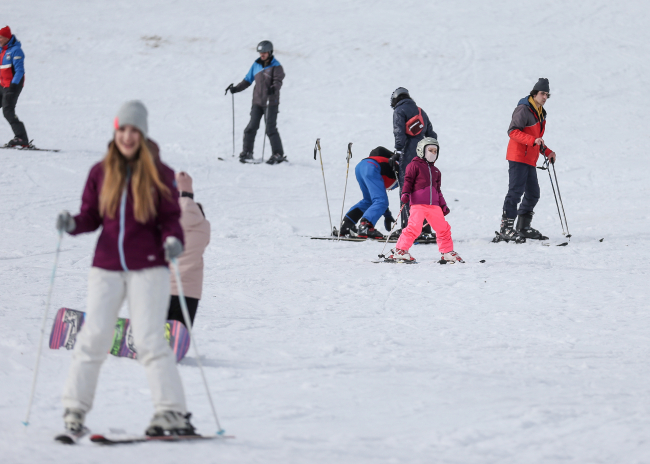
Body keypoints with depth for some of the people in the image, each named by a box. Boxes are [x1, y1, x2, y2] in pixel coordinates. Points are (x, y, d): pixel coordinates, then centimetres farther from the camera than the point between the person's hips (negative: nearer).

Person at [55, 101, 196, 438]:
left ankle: (172, 413, -5)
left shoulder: (159, 174, 0)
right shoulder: (100, 173, 6)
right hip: (106, 267, 2)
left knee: (149, 340, -8)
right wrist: (72, 225, -11)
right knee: (93, 339, -2)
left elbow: (170, 218, 1)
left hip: (148, 267, -2)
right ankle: (74, 409, 7)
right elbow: (91, 217, 10)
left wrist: (173, 240, -19)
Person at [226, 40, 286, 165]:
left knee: (270, 129, -8)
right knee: (252, 127, -1)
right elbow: (248, 80, 20)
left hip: (271, 103, -5)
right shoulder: (256, 65, 13)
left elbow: (278, 81, -19)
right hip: (257, 102, 5)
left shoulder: (276, 67, -4)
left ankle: (278, 154, -1)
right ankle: (247, 152, 5)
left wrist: (274, 88, -40)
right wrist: (235, 89, 11)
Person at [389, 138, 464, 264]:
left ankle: (447, 253, 19)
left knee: (443, 228, 6)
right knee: (414, 227, -18)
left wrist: (443, 205, 24)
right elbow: (408, 180, -1)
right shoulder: (415, 165, 4)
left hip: (434, 205, 6)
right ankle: (399, 251, -11)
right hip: (418, 204, -6)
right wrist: (405, 193, -18)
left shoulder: (435, 171, 24)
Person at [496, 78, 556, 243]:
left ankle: (523, 228, 21)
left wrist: (547, 152, 19)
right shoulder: (524, 110, -11)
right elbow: (513, 131, -20)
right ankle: (506, 229, -15)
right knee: (516, 191, -14)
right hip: (518, 157, -10)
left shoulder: (540, 113, 19)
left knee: (533, 194, 11)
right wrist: (533, 140, -28)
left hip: (530, 160, 10)